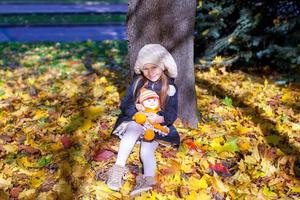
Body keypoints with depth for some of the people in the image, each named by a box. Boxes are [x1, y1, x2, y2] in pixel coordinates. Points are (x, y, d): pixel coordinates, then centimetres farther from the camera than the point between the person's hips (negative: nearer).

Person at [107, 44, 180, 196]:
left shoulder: (170, 87, -1)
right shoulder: (137, 82, 2)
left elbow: (172, 113, -5)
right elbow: (125, 104, 0)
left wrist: (160, 118, -26)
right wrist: (136, 109, -21)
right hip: (136, 121, 0)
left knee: (146, 151, -27)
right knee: (135, 127, -35)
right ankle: (119, 168, -44)